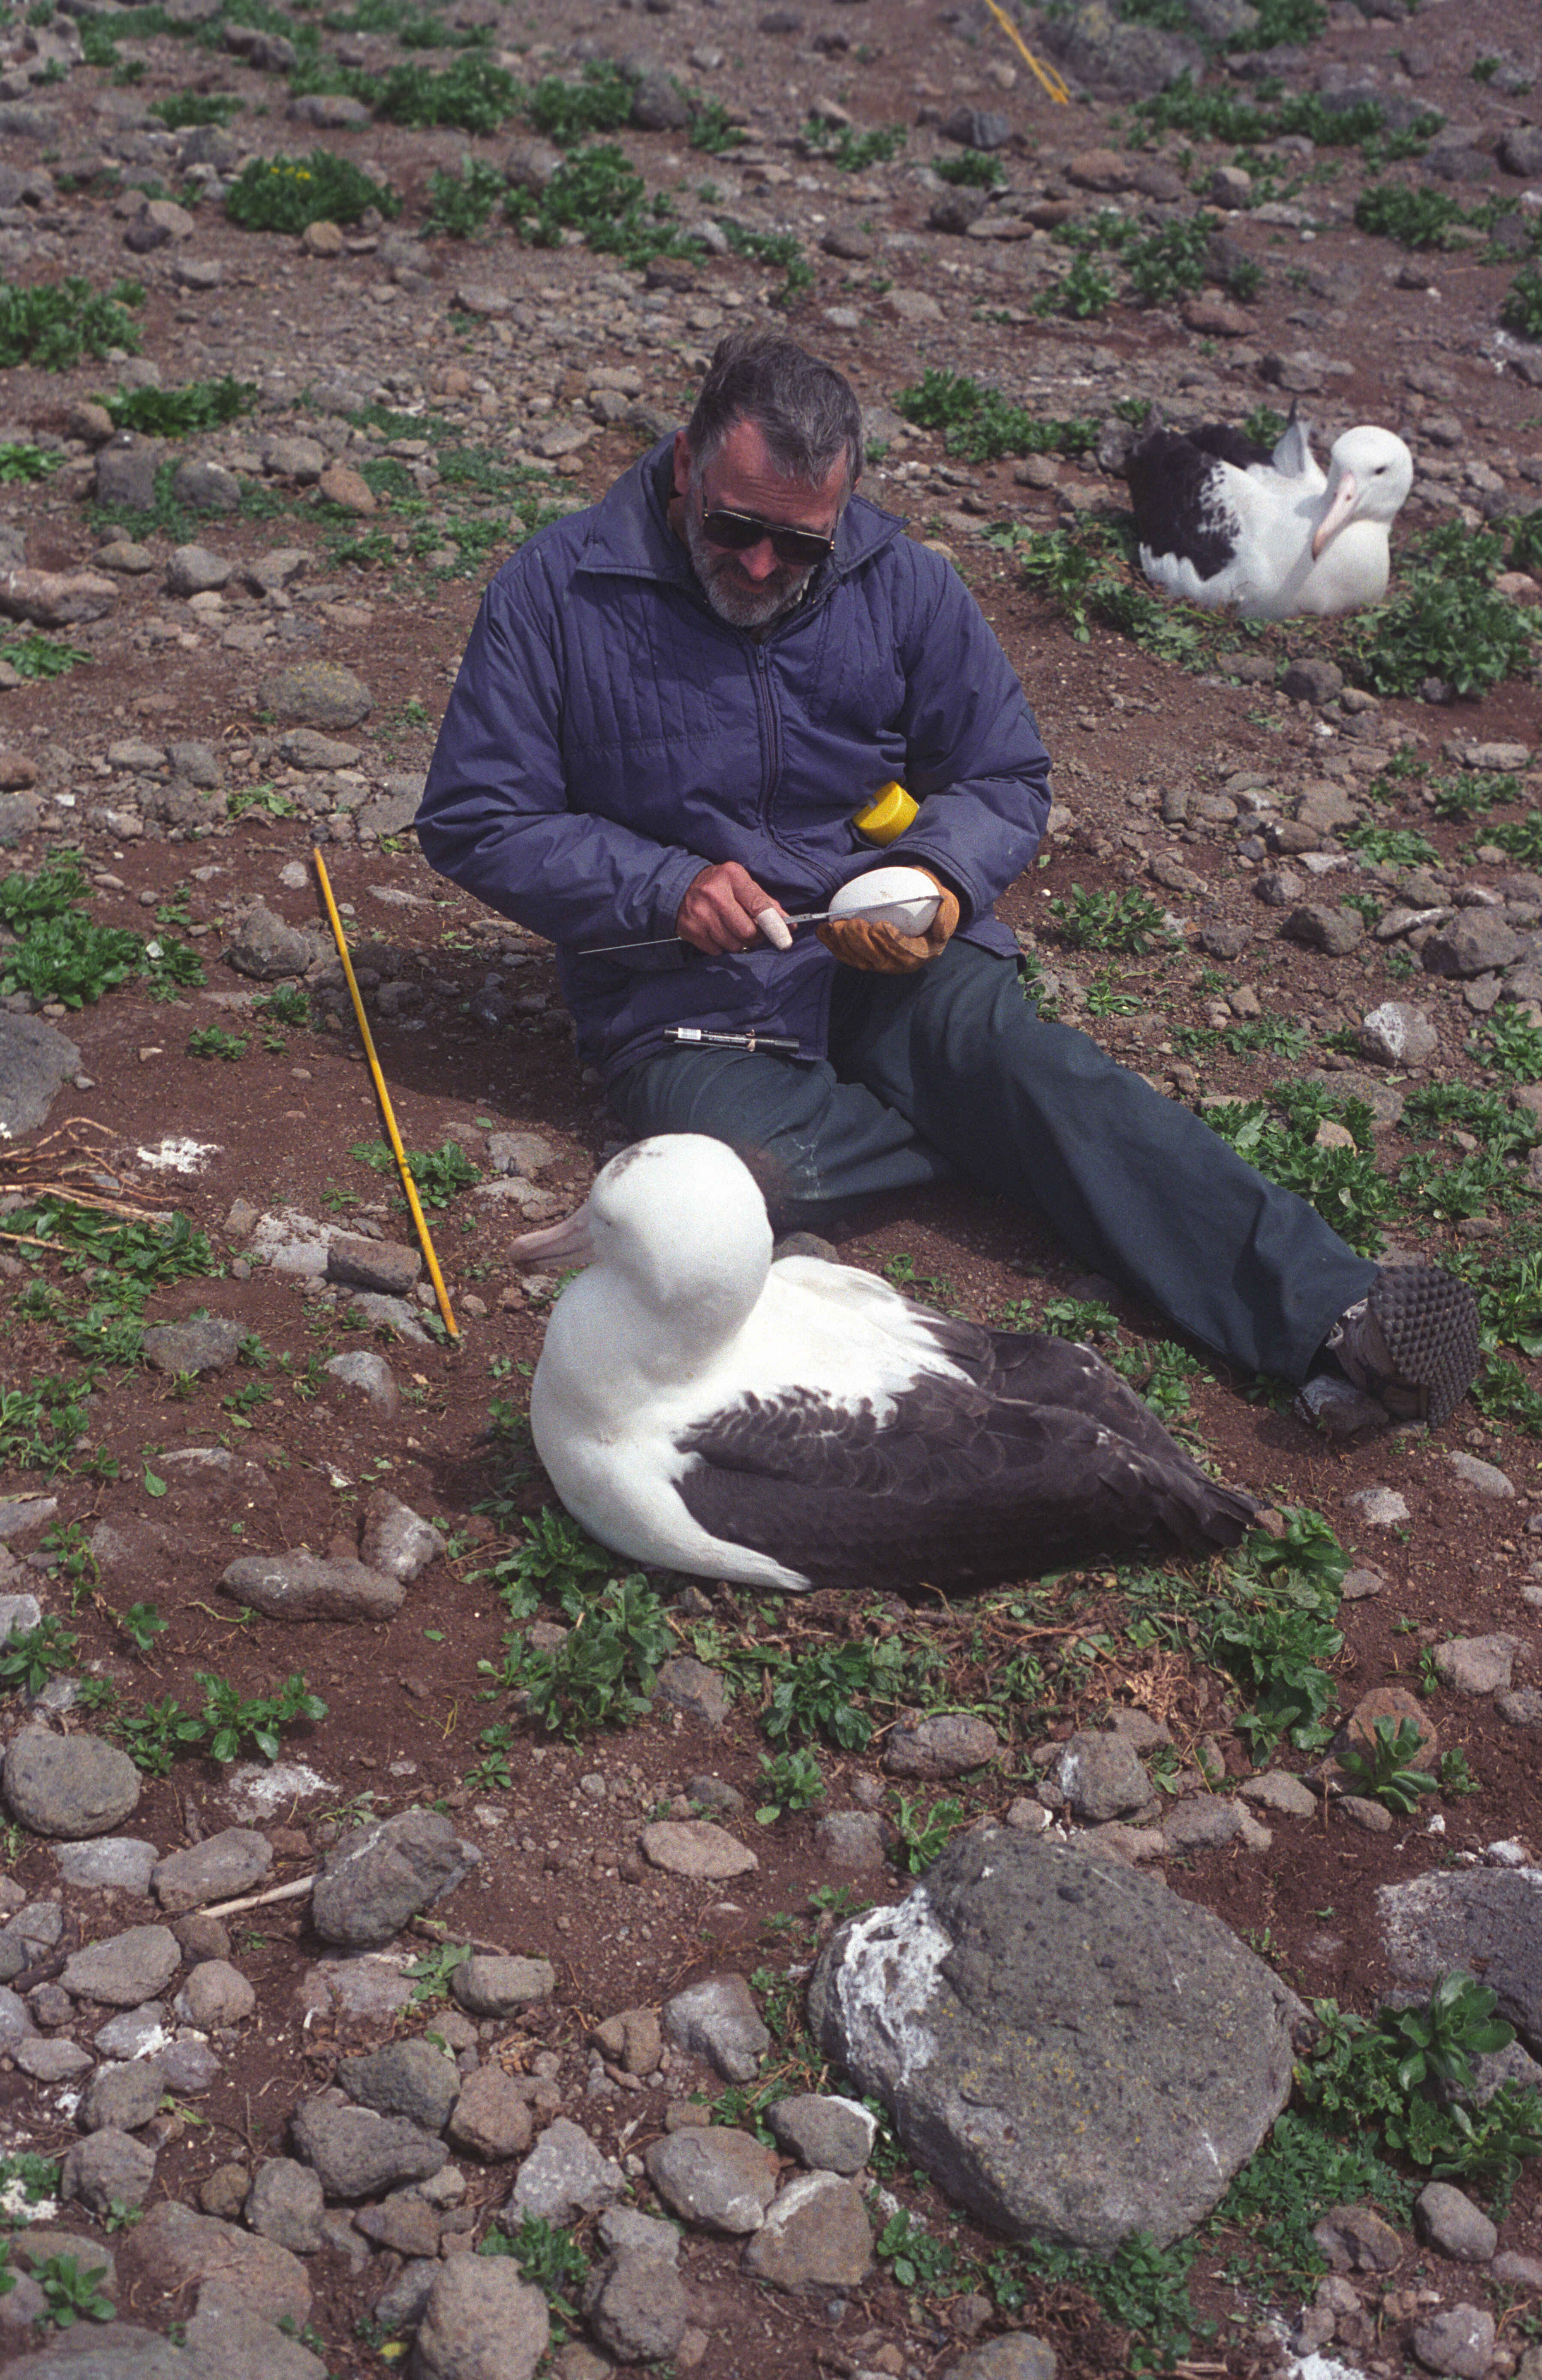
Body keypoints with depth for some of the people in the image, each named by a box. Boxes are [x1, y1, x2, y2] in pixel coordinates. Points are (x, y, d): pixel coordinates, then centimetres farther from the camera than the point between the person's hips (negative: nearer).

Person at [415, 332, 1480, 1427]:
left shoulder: (904, 584, 3)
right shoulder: (557, 592, -5)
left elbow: (1006, 775, 12)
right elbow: (475, 821, -4)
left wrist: (943, 880, -12)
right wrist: (666, 887, -18)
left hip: (886, 962, 1)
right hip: (684, 992, -1)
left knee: (1021, 1052, -29)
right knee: (756, 1167, -34)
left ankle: (1332, 1304, -38)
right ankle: (1006, 1131, -14)